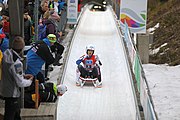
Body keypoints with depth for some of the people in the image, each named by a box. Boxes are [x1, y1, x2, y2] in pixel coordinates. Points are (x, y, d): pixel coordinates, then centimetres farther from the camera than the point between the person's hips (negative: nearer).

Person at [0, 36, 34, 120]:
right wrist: (29, 81, -5)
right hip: (12, 93, -9)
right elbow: (20, 83, -25)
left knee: (16, 113, 27)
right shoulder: (16, 63, -32)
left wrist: (23, 75, 8)